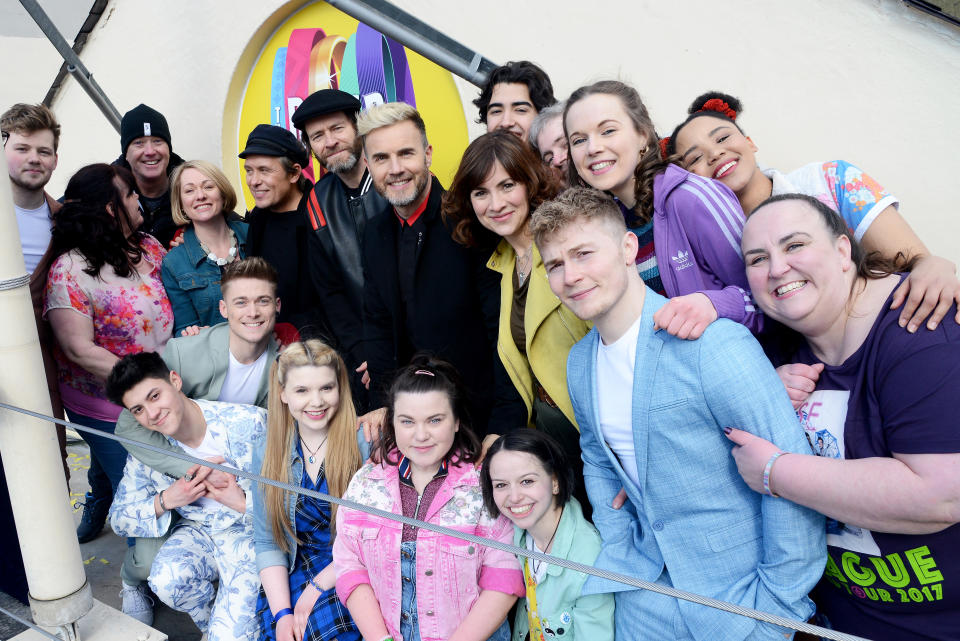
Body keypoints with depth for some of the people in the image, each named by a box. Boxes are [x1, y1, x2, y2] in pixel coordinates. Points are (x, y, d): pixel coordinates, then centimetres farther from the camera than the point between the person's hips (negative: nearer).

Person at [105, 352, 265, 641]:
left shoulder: (248, 423, -21)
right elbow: (119, 519, 0)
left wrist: (243, 503, -29)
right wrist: (165, 500, -18)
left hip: (254, 534, -4)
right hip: (198, 533, 4)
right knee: (166, 580, -28)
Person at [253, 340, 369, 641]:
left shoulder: (366, 444, -10)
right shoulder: (267, 454, 4)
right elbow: (267, 542, 4)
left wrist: (319, 586, -14)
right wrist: (282, 613, -9)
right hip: (294, 574, 3)